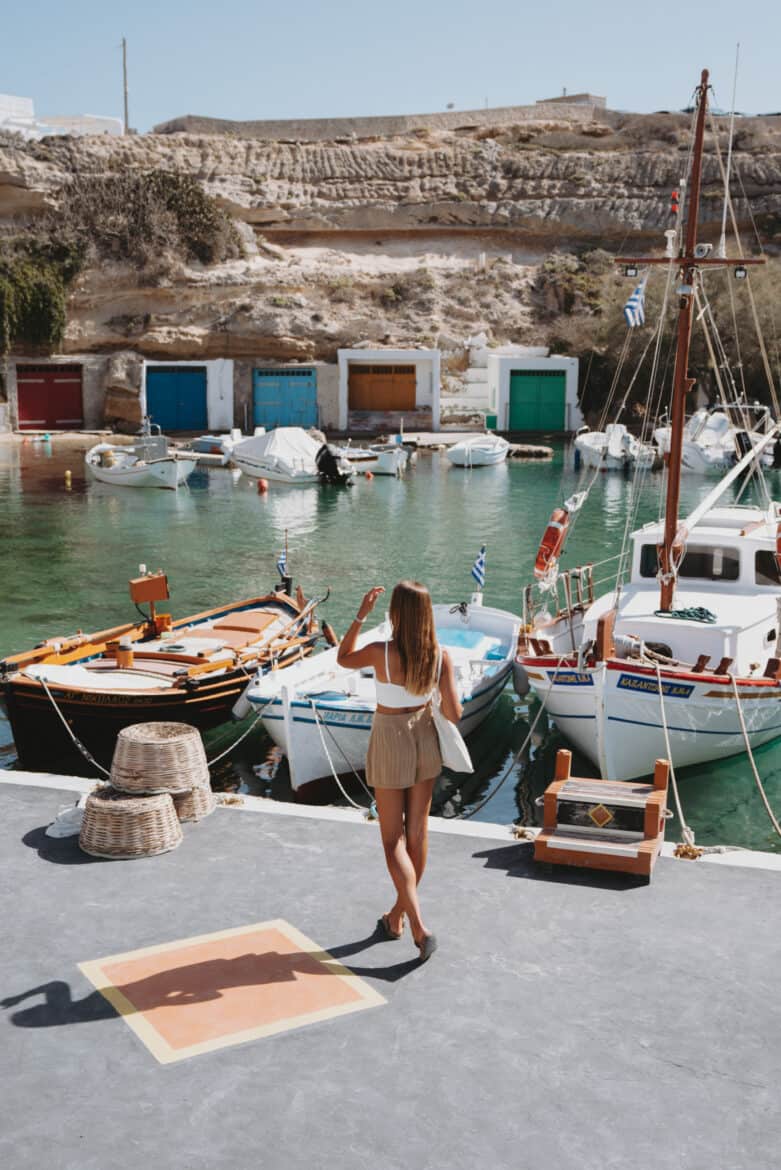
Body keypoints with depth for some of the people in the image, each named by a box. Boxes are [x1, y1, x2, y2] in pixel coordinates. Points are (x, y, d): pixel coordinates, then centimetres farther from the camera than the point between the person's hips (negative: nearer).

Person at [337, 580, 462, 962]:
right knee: (417, 831, 17)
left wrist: (361, 614, -6)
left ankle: (420, 929, -2)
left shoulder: (381, 652, -24)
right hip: (425, 740, 4)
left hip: (391, 744, -4)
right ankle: (398, 914, 34)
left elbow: (343, 659, -2)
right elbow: (453, 714, -11)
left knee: (393, 842, 7)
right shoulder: (441, 656, -14)